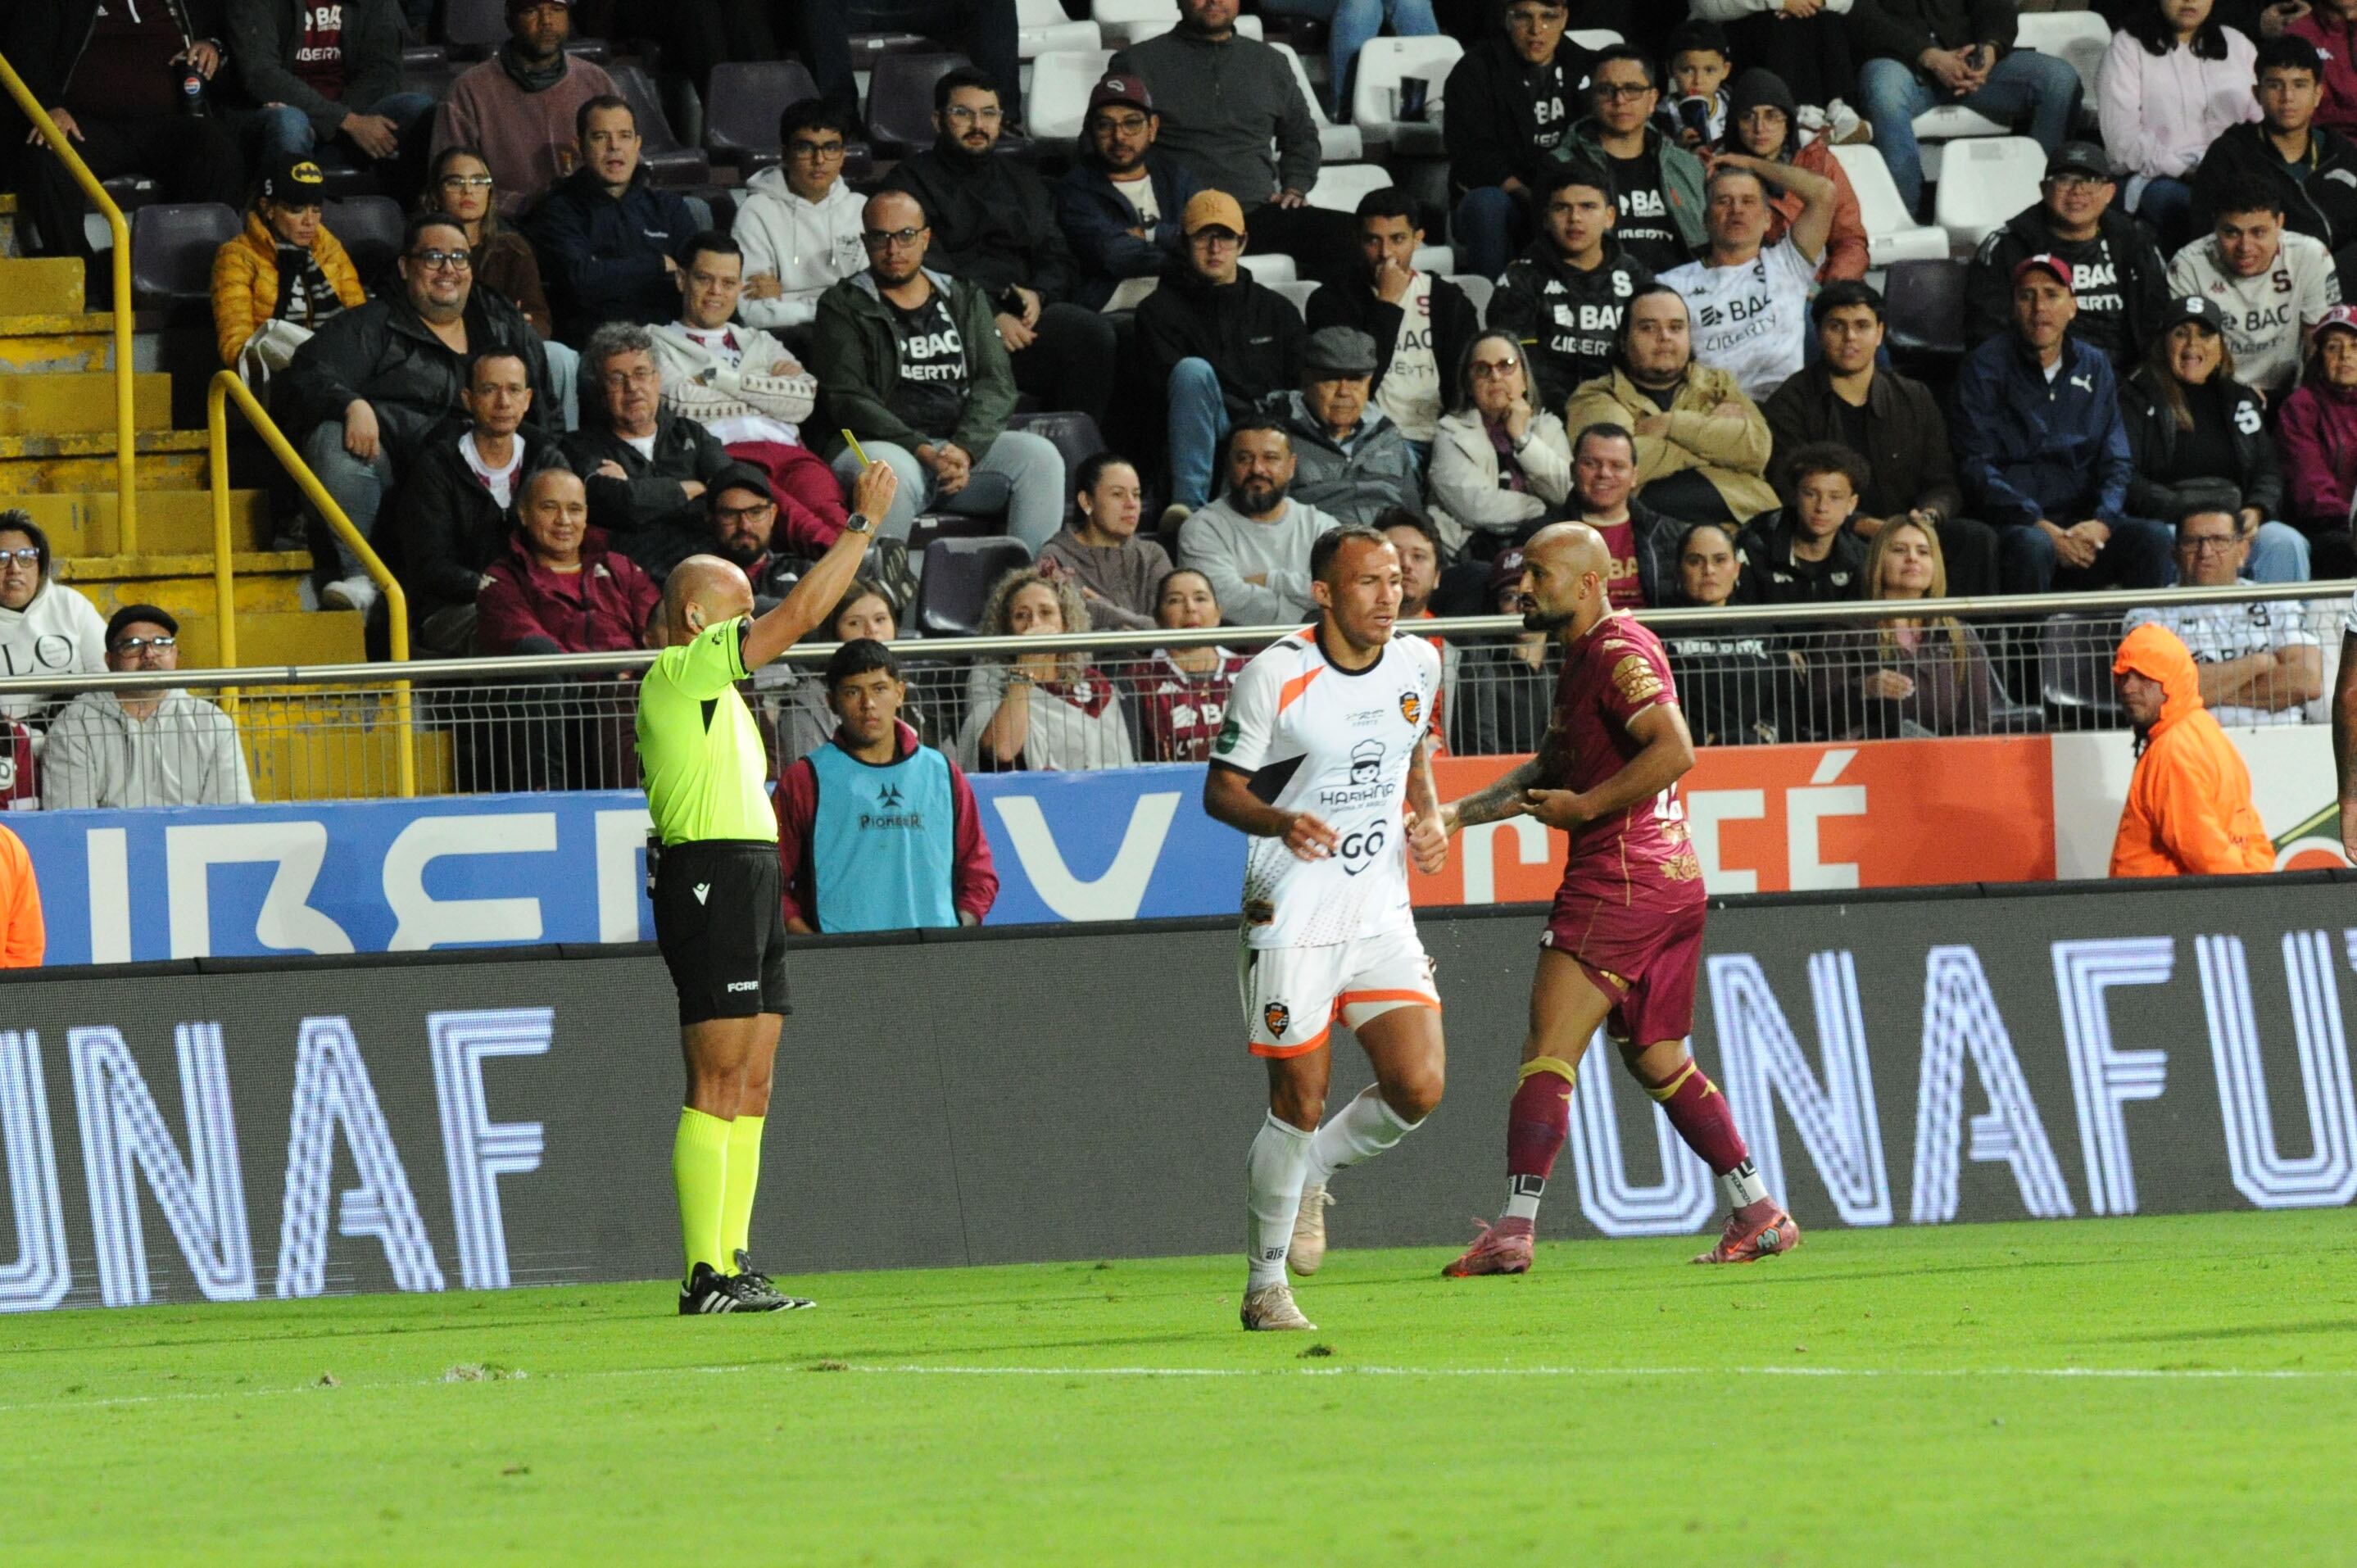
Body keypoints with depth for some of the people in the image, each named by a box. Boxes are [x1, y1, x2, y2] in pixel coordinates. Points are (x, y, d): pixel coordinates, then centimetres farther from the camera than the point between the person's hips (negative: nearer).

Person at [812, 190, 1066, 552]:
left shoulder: (965, 299, 20)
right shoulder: (843, 306, 8)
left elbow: (996, 385, 9)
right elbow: (847, 400, -3)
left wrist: (965, 449, -12)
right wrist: (923, 451, -16)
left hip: (968, 444, 4)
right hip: (889, 445, -4)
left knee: (1039, 455, -23)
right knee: (889, 470, -39)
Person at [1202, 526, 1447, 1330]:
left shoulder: (1418, 663, 5)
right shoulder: (1275, 675, -11)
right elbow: (1221, 789, -6)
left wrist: (1430, 817, 3)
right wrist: (1280, 821, -26)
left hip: (1383, 916, 5)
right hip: (1293, 922, -5)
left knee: (1419, 1088, -8)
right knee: (1299, 1107, -5)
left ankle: (1310, 1172, 21)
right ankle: (1264, 1286, 12)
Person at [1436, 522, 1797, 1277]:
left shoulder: (1620, 654, -12)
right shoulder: (1584, 656, 20)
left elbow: (1675, 749, -24)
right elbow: (1548, 768, 26)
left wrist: (1583, 808, -18)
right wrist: (1459, 811, 15)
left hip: (1619, 881, -11)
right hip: (1670, 883, 11)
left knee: (1549, 1049, -13)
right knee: (1657, 1060, 16)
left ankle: (1514, 1231, -18)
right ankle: (1758, 1214, 18)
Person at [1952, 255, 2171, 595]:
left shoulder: (2094, 367, 18)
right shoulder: (1985, 368, 5)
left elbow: (2115, 463, 13)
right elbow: (1976, 467, -4)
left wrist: (2101, 522, -9)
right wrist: (2041, 527, -17)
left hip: (2082, 522, 4)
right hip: (2012, 522, -4)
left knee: (2153, 539, -25)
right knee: (2032, 547, -39)